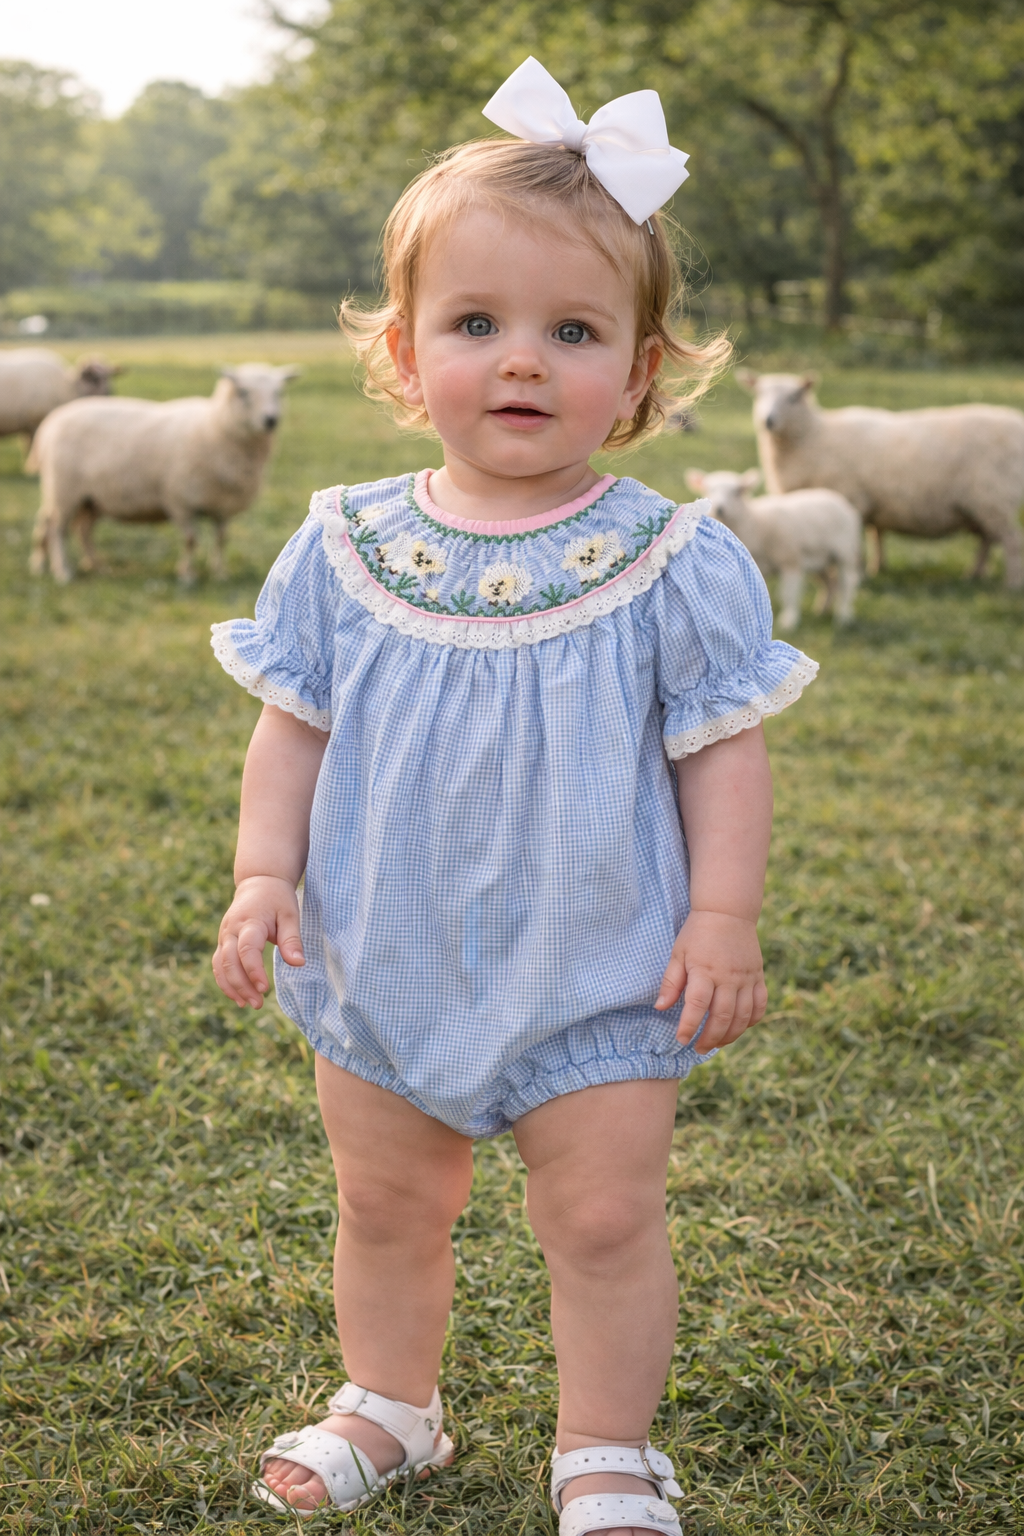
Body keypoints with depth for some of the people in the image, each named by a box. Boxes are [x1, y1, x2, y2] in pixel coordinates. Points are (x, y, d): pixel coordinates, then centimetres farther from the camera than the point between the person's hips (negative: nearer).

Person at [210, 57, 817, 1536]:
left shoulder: (672, 564, -11)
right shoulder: (344, 549, -4)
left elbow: (722, 750, -6)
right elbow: (294, 728, 4)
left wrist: (724, 914, -10)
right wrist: (264, 873, -4)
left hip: (597, 974, -3)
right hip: (383, 966, 3)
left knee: (605, 1221, 5)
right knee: (385, 1205, 18)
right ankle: (388, 1408, 41)